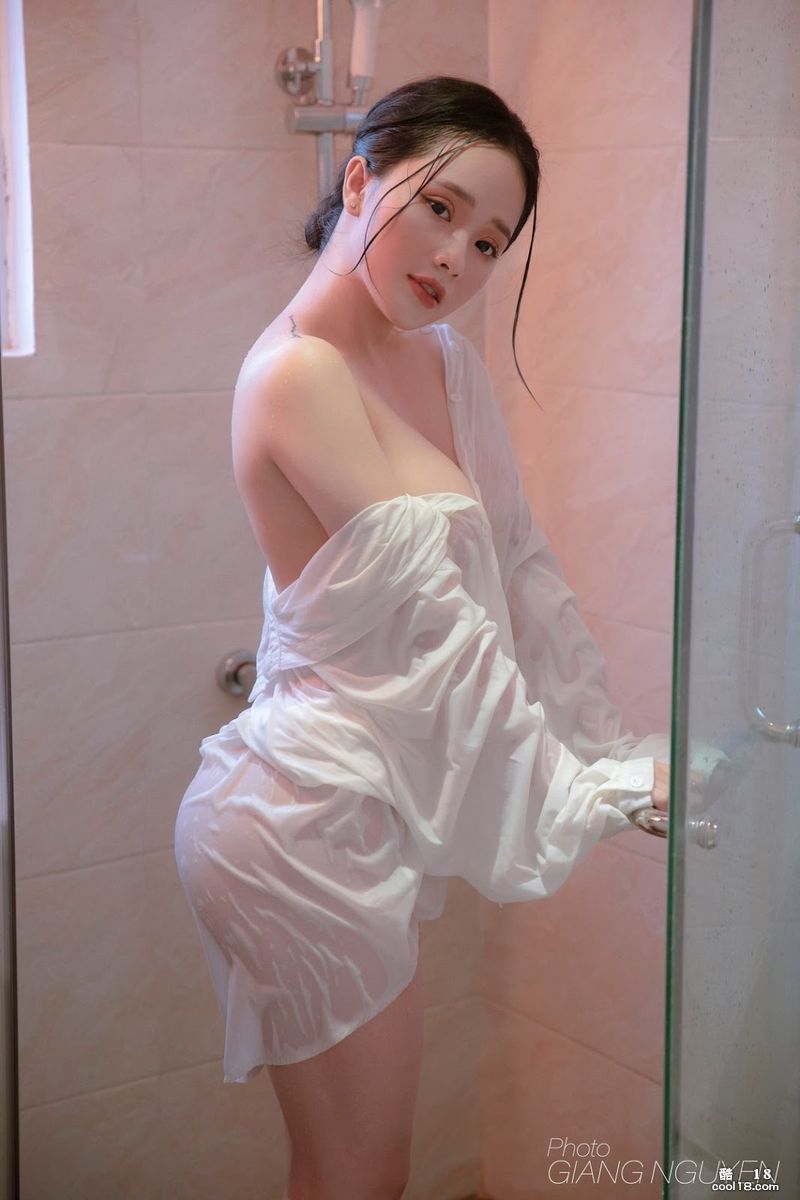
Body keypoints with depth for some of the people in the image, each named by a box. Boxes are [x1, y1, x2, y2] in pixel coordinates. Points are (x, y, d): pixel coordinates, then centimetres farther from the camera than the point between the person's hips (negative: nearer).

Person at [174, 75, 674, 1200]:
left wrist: (615, 750, 8)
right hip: (310, 817, -9)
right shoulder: (298, 372, -17)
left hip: (369, 811, 9)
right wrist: (588, 792, -14)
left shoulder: (449, 360, 9)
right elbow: (431, 618, -19)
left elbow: (521, 569, 11)